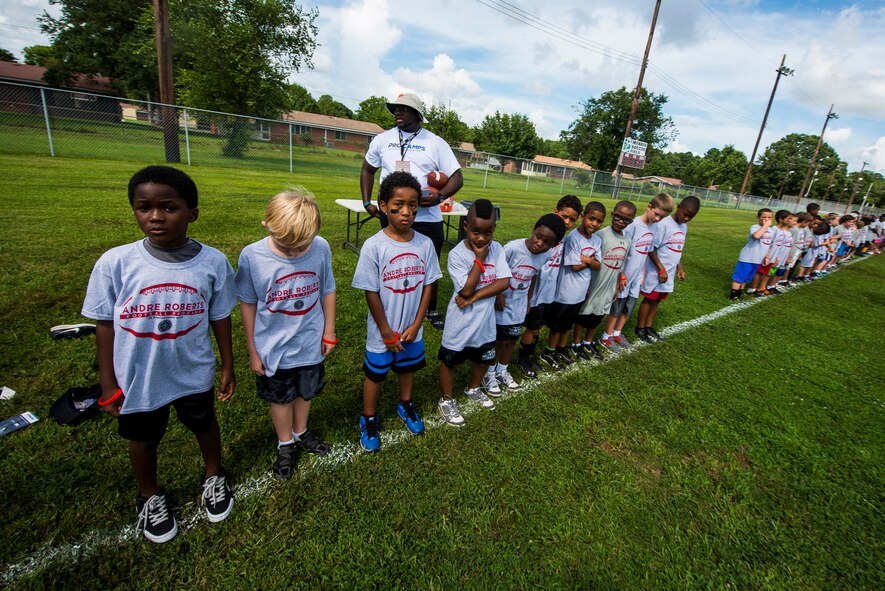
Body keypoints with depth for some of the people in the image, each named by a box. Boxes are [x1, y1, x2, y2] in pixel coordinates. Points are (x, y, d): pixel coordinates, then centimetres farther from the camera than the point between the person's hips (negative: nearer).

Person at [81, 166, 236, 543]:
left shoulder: (213, 262, -17)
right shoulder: (115, 263, -18)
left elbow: (220, 318, -5)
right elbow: (105, 326, -7)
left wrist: (227, 368, 2)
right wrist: (108, 385, -2)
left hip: (195, 374, 0)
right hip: (137, 380, 0)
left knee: (204, 426, 24)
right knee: (144, 440, 23)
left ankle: (214, 477, 54)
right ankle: (150, 497, 53)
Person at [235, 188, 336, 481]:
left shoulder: (321, 248, -19)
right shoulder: (252, 256, -22)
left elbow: (327, 291, -4)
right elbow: (248, 304, -9)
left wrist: (329, 333, 4)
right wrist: (252, 351, -2)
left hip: (310, 344, 2)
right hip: (273, 349, -1)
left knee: (305, 392, 25)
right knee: (280, 398, 21)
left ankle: (301, 432, 53)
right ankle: (286, 445, 46)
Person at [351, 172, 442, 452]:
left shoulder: (425, 244, -10)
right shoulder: (373, 246, -20)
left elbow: (428, 285, -4)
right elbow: (371, 293, -15)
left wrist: (415, 325, -7)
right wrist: (387, 333, -11)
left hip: (411, 330, 3)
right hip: (382, 331, -3)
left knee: (407, 368, 25)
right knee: (375, 374, 17)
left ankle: (405, 405, 52)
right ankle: (369, 419, 40)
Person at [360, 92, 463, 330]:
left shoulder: (435, 143, 0)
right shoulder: (382, 140, 8)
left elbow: (457, 177, -2)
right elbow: (368, 170, 19)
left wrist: (440, 196, -21)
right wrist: (367, 201, 7)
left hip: (427, 218, -2)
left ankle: (431, 310, 29)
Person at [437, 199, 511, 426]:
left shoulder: (497, 249, -7)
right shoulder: (457, 254, -20)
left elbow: (504, 282, -14)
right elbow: (467, 289, -25)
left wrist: (474, 297, -21)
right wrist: (479, 259, -23)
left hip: (485, 319, 5)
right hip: (460, 322, -5)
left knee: (484, 358, 23)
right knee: (449, 361, 11)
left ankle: (473, 388, 51)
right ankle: (446, 400, 34)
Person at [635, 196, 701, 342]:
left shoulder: (684, 227, 8)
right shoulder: (663, 224, -18)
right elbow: (651, 248, -18)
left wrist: (680, 268, 17)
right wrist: (661, 269, -19)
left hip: (669, 273, 7)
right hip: (656, 272, -7)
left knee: (657, 300, 14)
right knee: (649, 299, 4)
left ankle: (649, 327, 26)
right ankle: (640, 328, 17)